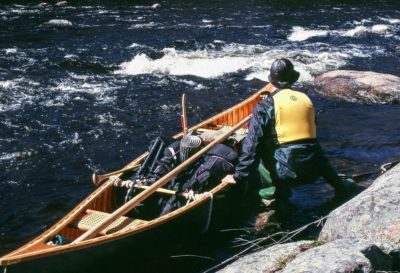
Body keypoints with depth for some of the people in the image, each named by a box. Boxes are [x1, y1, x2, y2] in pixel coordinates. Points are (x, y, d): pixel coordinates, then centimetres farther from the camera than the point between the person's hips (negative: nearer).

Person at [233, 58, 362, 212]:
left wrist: (240, 177, -5)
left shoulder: (265, 106, -3)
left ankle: (282, 190, 7)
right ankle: (340, 186, 27)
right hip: (313, 170, 5)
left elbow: (252, 145, -9)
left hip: (286, 172, -5)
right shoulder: (305, 99, 11)